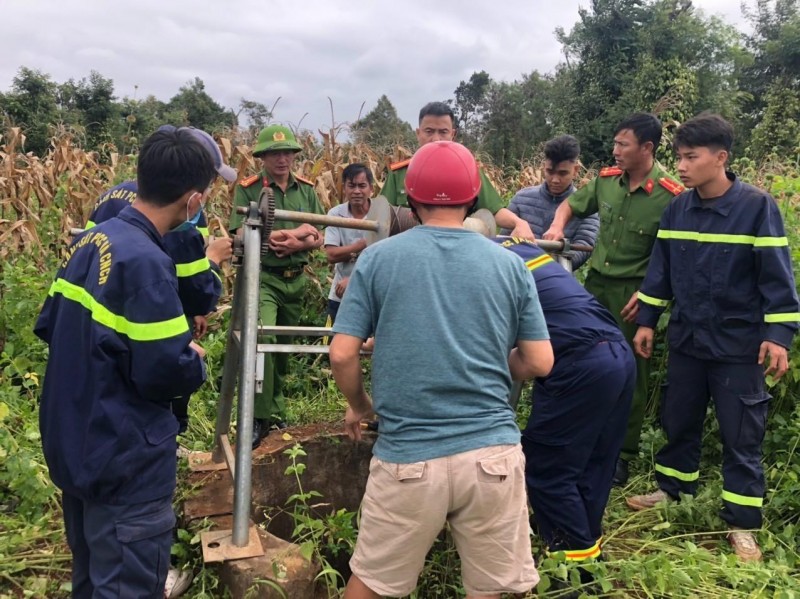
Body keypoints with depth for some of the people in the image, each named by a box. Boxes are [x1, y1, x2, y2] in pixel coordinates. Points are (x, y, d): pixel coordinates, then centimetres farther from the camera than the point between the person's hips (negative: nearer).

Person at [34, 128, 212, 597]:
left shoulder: (90, 243, 3)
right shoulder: (146, 261, -24)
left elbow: (50, 327, 12)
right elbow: (167, 373, -25)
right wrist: (196, 361, -4)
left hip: (74, 446, 9)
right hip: (126, 461, -9)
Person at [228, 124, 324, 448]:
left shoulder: (305, 189, 8)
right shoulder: (248, 189, -5)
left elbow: (318, 238, 6)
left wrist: (298, 244, -17)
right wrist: (292, 232, -15)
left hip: (296, 279, 5)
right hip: (262, 277, -5)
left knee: (284, 345, 15)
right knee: (262, 337, -23)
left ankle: (276, 410, 31)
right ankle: (260, 417, -10)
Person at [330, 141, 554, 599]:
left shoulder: (378, 258, -3)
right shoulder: (510, 264, 2)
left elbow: (342, 355, -5)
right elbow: (540, 363, 4)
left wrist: (359, 405, 14)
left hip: (408, 456, -1)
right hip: (494, 453, 2)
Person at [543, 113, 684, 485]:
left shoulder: (670, 196, -16)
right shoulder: (606, 179, 1)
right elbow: (571, 204, 17)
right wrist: (558, 225, -3)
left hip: (633, 291, -5)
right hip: (596, 282, 5)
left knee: (630, 372, 6)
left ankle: (623, 453, 20)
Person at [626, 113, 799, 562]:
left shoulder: (757, 206, -13)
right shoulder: (677, 209, 2)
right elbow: (661, 269, 9)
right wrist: (647, 321, 7)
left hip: (740, 346, -4)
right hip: (687, 339, 5)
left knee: (742, 436, 5)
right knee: (679, 421, 17)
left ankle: (742, 525, 18)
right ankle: (674, 489, 37)